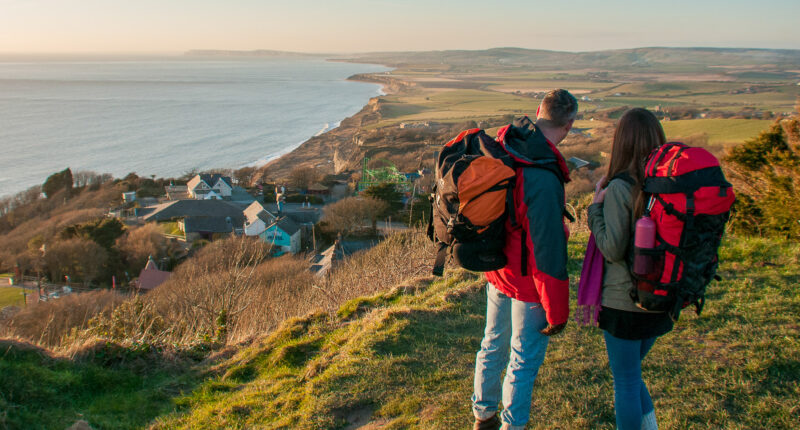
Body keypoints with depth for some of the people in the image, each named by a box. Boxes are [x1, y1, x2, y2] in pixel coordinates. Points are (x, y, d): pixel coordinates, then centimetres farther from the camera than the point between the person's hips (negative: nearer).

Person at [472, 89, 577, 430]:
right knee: (525, 360, 11)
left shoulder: (501, 149, -7)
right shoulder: (543, 181, -32)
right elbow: (548, 253, -27)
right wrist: (557, 312, -16)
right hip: (528, 284, -8)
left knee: (494, 344, 25)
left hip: (496, 272, 8)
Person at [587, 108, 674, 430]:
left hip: (624, 300, -6)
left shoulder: (620, 188, -19)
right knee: (630, 374, 24)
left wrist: (596, 207, -9)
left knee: (626, 382, 9)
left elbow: (613, 249, -18)